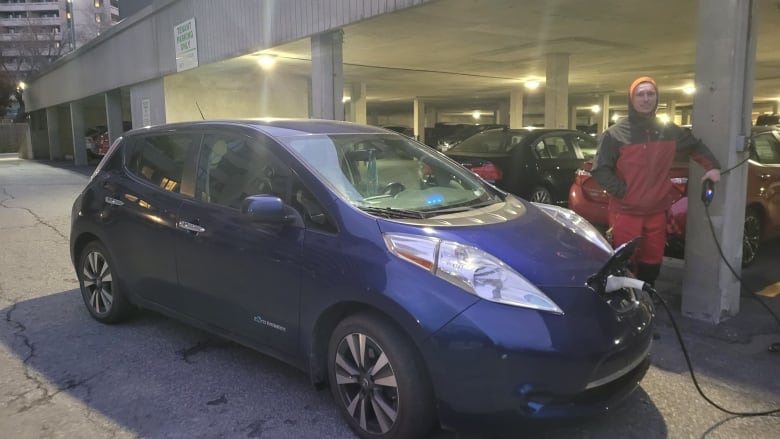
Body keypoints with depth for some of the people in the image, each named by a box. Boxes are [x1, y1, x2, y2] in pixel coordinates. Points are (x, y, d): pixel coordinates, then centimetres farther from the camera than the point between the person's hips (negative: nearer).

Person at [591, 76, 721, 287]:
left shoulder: (669, 131, 8)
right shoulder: (615, 133, -7)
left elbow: (696, 146, 25)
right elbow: (600, 169, -8)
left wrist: (713, 166, 12)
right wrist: (621, 190, -15)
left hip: (656, 212, 5)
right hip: (625, 212, -5)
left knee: (652, 263, 14)